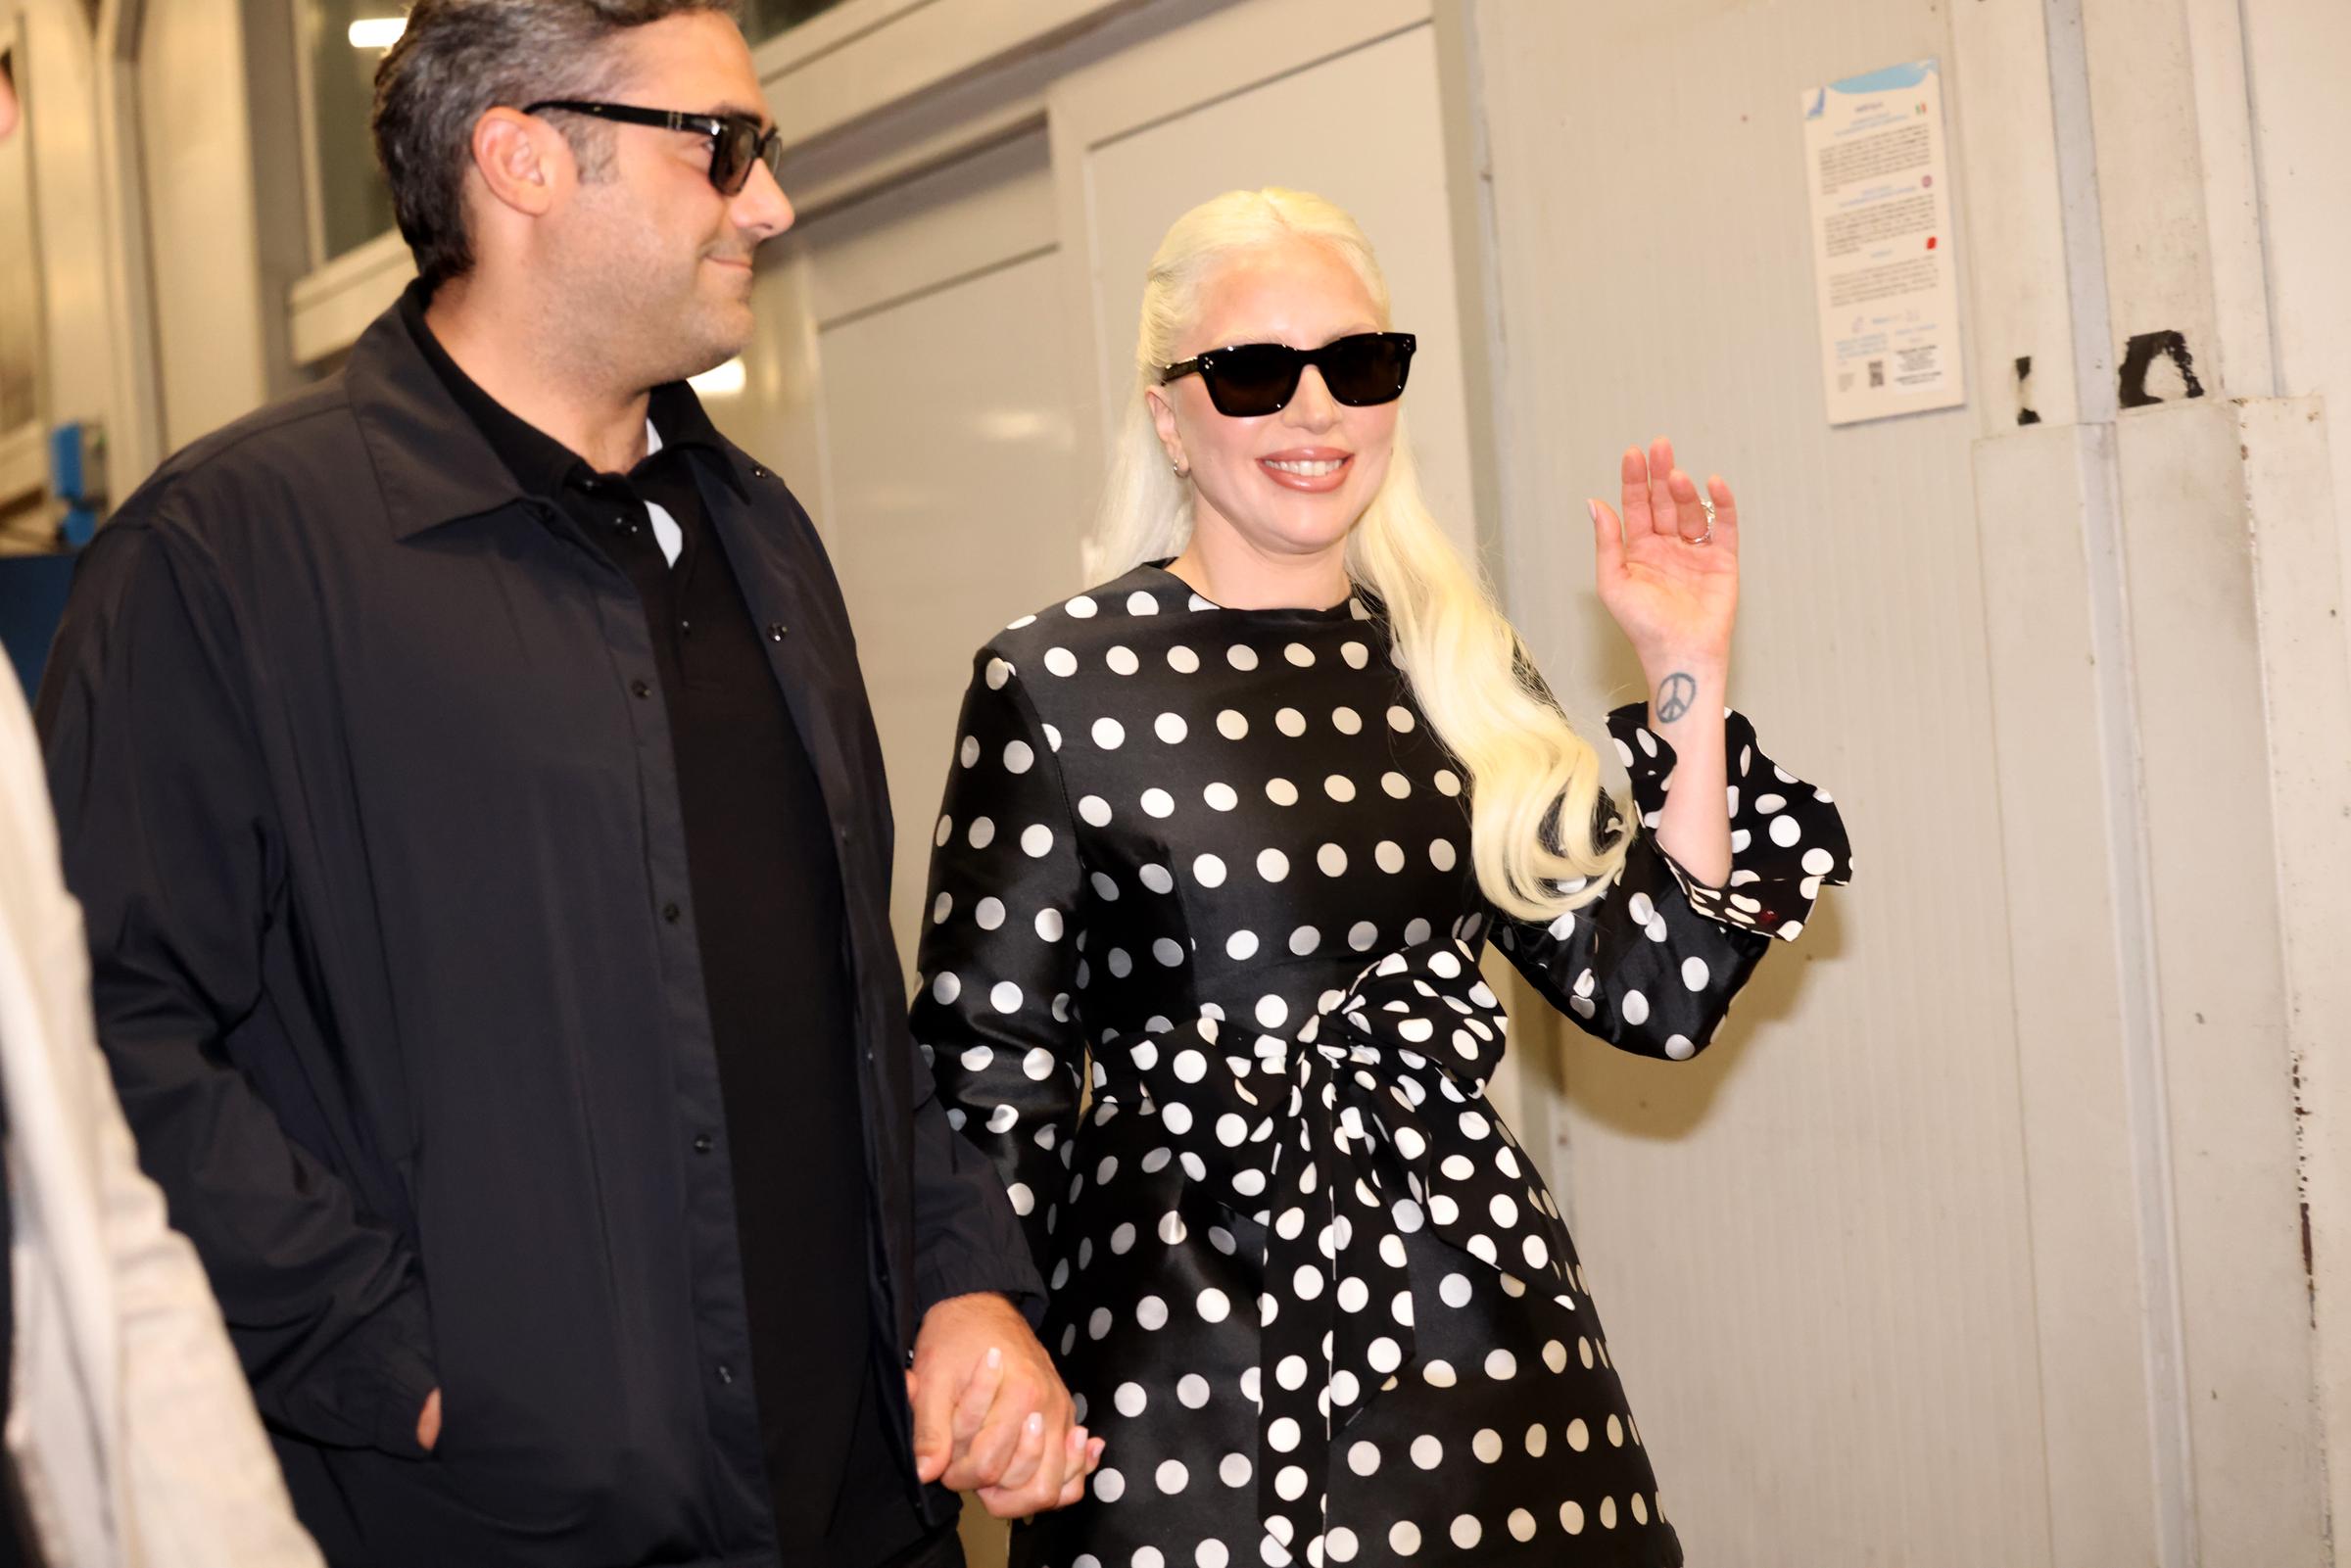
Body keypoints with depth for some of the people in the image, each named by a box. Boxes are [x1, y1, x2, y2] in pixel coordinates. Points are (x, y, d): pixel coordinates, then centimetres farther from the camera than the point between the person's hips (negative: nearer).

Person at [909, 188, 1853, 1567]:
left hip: (1477, 1309, 4)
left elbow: (1655, 993, 3)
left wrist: (1689, 682, -2)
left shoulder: (1460, 663, 7)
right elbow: (990, 1077, -4)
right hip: (1182, 1346, -4)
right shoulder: (1058, 682, -6)